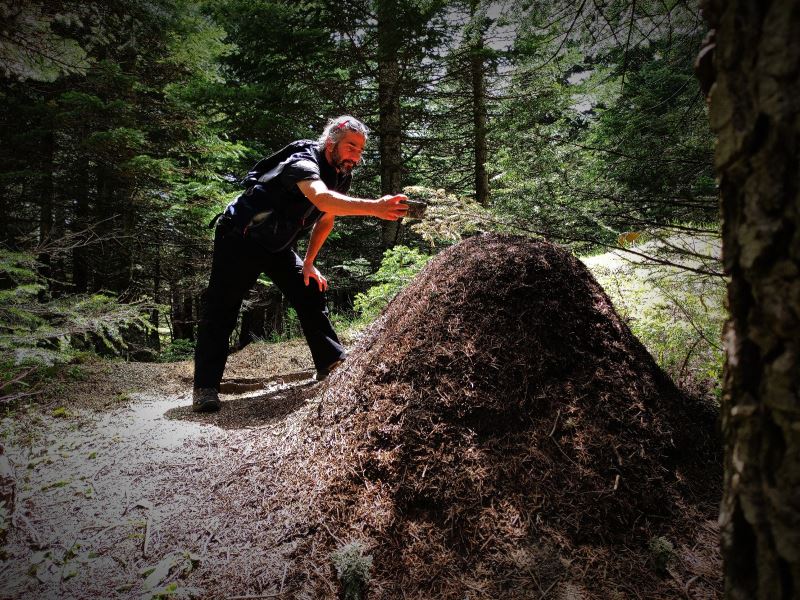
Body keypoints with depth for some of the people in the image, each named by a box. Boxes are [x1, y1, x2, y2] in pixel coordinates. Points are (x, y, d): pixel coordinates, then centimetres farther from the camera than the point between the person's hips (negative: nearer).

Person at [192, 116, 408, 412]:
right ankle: (205, 387, -6)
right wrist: (374, 207, -64)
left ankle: (331, 362, 11)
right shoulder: (304, 163, -29)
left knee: (311, 293, 2)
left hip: (277, 246, 8)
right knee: (221, 308, -10)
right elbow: (321, 198, -52)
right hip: (240, 238, -8)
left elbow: (325, 219, 12)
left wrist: (308, 263, 10)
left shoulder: (342, 176, -2)